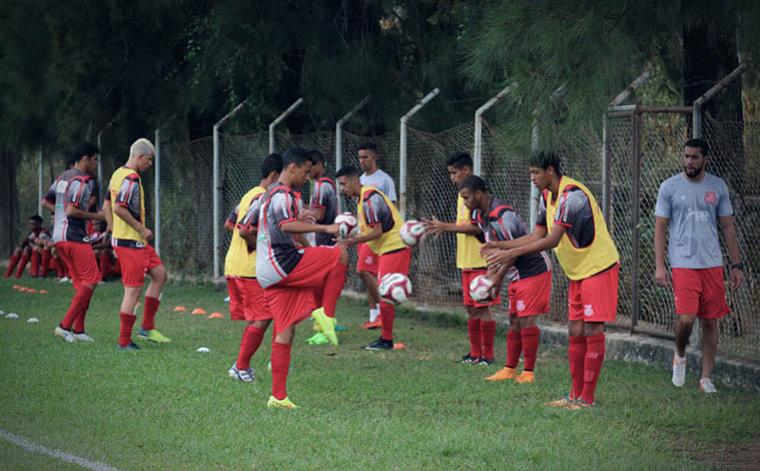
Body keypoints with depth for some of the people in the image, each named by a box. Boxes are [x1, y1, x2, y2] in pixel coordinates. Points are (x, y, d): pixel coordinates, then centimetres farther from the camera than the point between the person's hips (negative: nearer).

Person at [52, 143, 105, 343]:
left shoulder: (61, 178, 16)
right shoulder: (83, 180, -13)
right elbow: (72, 211, -20)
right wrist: (96, 216, -10)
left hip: (58, 236, 10)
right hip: (75, 236, -10)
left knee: (81, 283, 14)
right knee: (90, 281, -5)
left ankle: (78, 330, 11)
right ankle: (65, 325, -11)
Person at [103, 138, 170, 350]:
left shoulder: (118, 174, 13)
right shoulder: (131, 179, -18)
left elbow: (107, 206, 20)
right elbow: (118, 208, -27)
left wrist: (115, 231, 21)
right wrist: (141, 228, -18)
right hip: (131, 242, -11)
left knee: (159, 273, 17)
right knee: (133, 290, -6)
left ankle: (148, 327, 19)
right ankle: (124, 341, -1)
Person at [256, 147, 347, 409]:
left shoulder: (271, 193, 24)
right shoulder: (283, 195, -9)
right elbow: (285, 226, -29)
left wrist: (300, 220, 36)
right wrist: (324, 228, -33)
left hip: (270, 274, 10)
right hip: (283, 263, -10)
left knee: (285, 331, 7)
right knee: (339, 255, -10)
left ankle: (278, 396, 5)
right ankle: (325, 314, -11)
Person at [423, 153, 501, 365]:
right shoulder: (463, 194, 15)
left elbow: (477, 227, -21)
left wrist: (447, 227, -20)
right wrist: (441, 227, 7)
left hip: (480, 261, -9)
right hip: (467, 261, 9)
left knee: (482, 307, -5)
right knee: (471, 308, 12)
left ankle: (488, 355, -1)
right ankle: (475, 353, 17)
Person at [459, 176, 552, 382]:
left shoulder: (503, 214, -23)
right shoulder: (480, 215, 7)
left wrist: (498, 277, -17)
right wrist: (492, 272, 4)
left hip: (533, 271, -9)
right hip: (516, 275, 9)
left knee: (526, 320, -11)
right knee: (514, 321, 11)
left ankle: (528, 372, -7)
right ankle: (510, 369, 16)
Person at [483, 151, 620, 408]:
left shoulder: (572, 195, -23)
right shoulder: (548, 196, 8)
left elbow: (552, 240, -26)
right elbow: (537, 235, 13)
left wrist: (513, 253, -26)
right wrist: (502, 246, 4)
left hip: (598, 267, -10)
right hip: (577, 272, 10)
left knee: (592, 330, -8)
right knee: (575, 332, 8)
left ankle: (587, 398, -6)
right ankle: (576, 395, 12)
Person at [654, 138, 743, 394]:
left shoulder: (717, 186, 7)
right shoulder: (670, 187, 0)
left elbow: (727, 227, 12)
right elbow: (660, 228, 1)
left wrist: (737, 265, 9)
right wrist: (659, 266, -6)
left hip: (713, 264, 3)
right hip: (683, 264, -3)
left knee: (710, 322, 4)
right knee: (686, 318, -16)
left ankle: (706, 378, 14)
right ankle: (680, 356, 14)